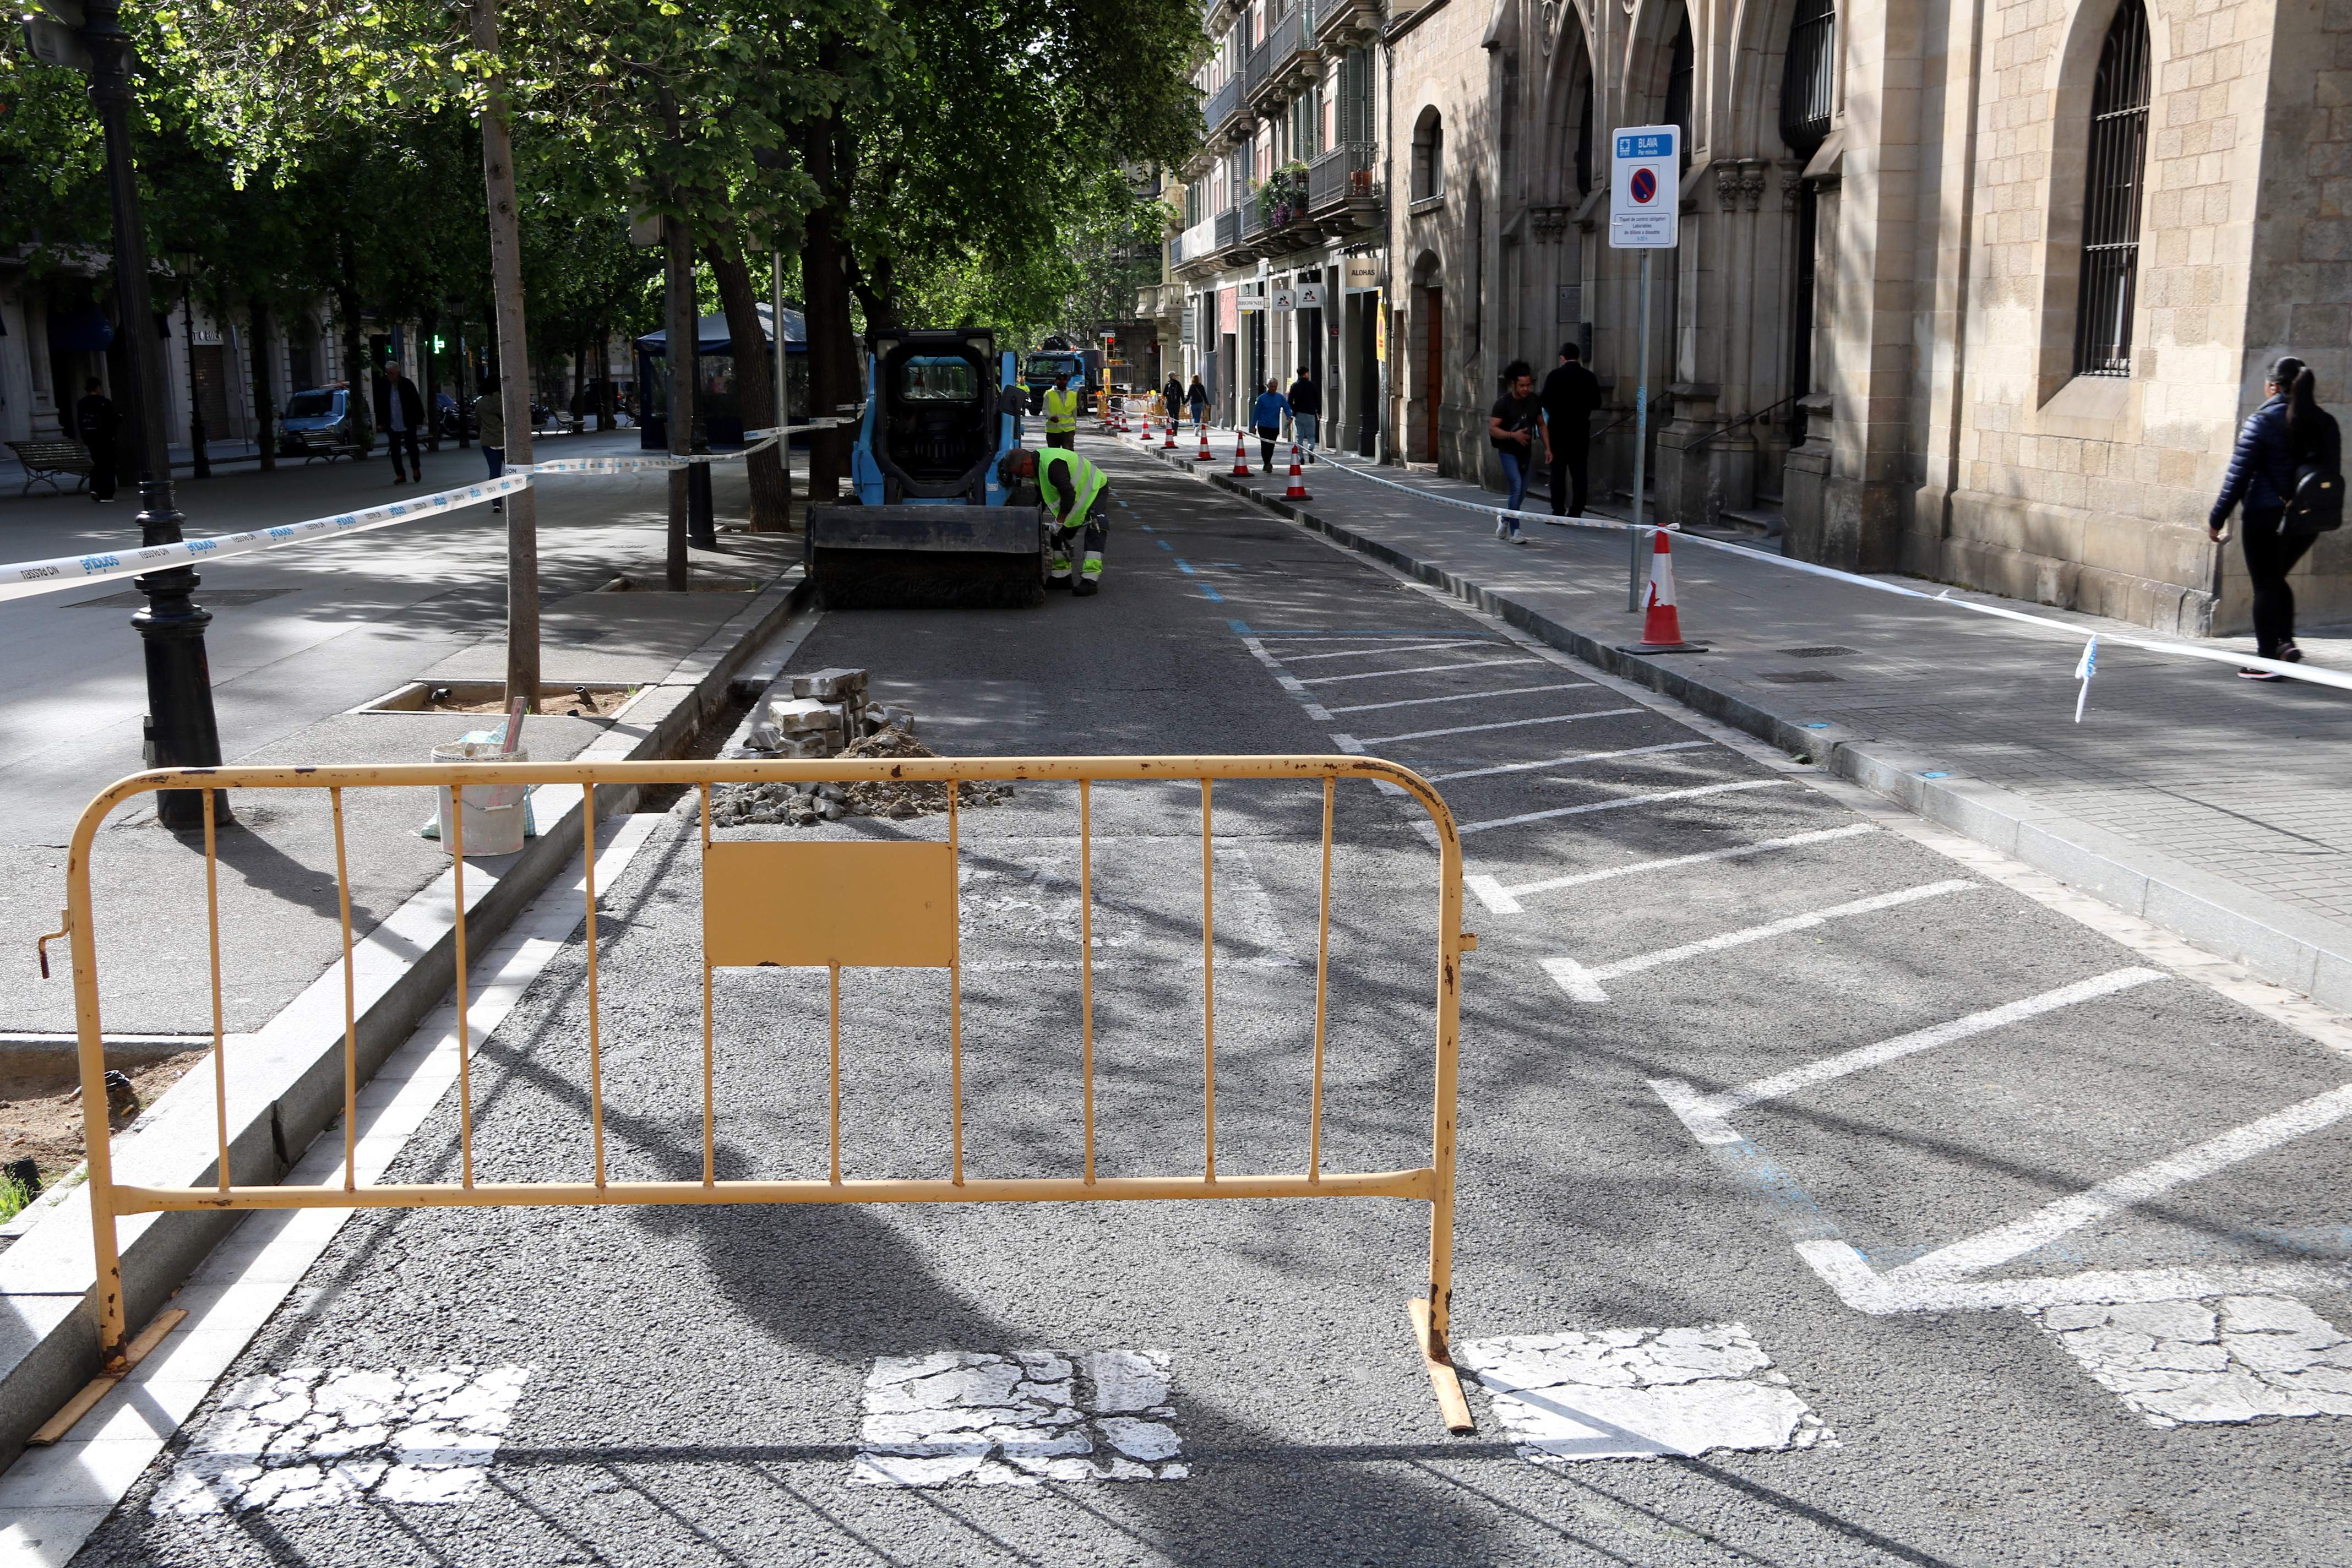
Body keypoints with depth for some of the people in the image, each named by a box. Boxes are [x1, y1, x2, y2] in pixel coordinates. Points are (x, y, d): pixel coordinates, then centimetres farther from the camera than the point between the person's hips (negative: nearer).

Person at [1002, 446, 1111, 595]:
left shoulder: (1053, 464, -35)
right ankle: (1061, 577, 14)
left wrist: (1059, 522, -29)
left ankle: (1090, 580, -25)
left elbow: (1068, 495, -38)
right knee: (1060, 534, 8)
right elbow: (1041, 496, 10)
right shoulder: (1038, 464, -3)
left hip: (1096, 490, -10)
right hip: (1075, 497, 10)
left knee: (1094, 534, -21)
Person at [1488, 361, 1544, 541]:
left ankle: (1504, 520, 35)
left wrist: (1547, 448, 5)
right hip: (1508, 452, -5)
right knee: (1517, 488, -17)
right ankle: (1514, 532, -12)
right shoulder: (1503, 403, -14)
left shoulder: (1534, 401, 1)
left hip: (1527, 452, 5)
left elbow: (1541, 425, 13)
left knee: (1522, 493, 10)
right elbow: (1492, 429, -16)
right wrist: (1513, 435, -30)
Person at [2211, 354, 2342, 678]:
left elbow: (2238, 476, -11)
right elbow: (2333, 473, 12)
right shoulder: (2326, 424, 7)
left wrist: (2217, 519, -5)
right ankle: (2286, 641, 10)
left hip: (2266, 517, -6)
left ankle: (2268, 660, 4)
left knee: (2265, 585, 3)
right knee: (2276, 579, 23)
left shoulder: (2261, 422, -11)